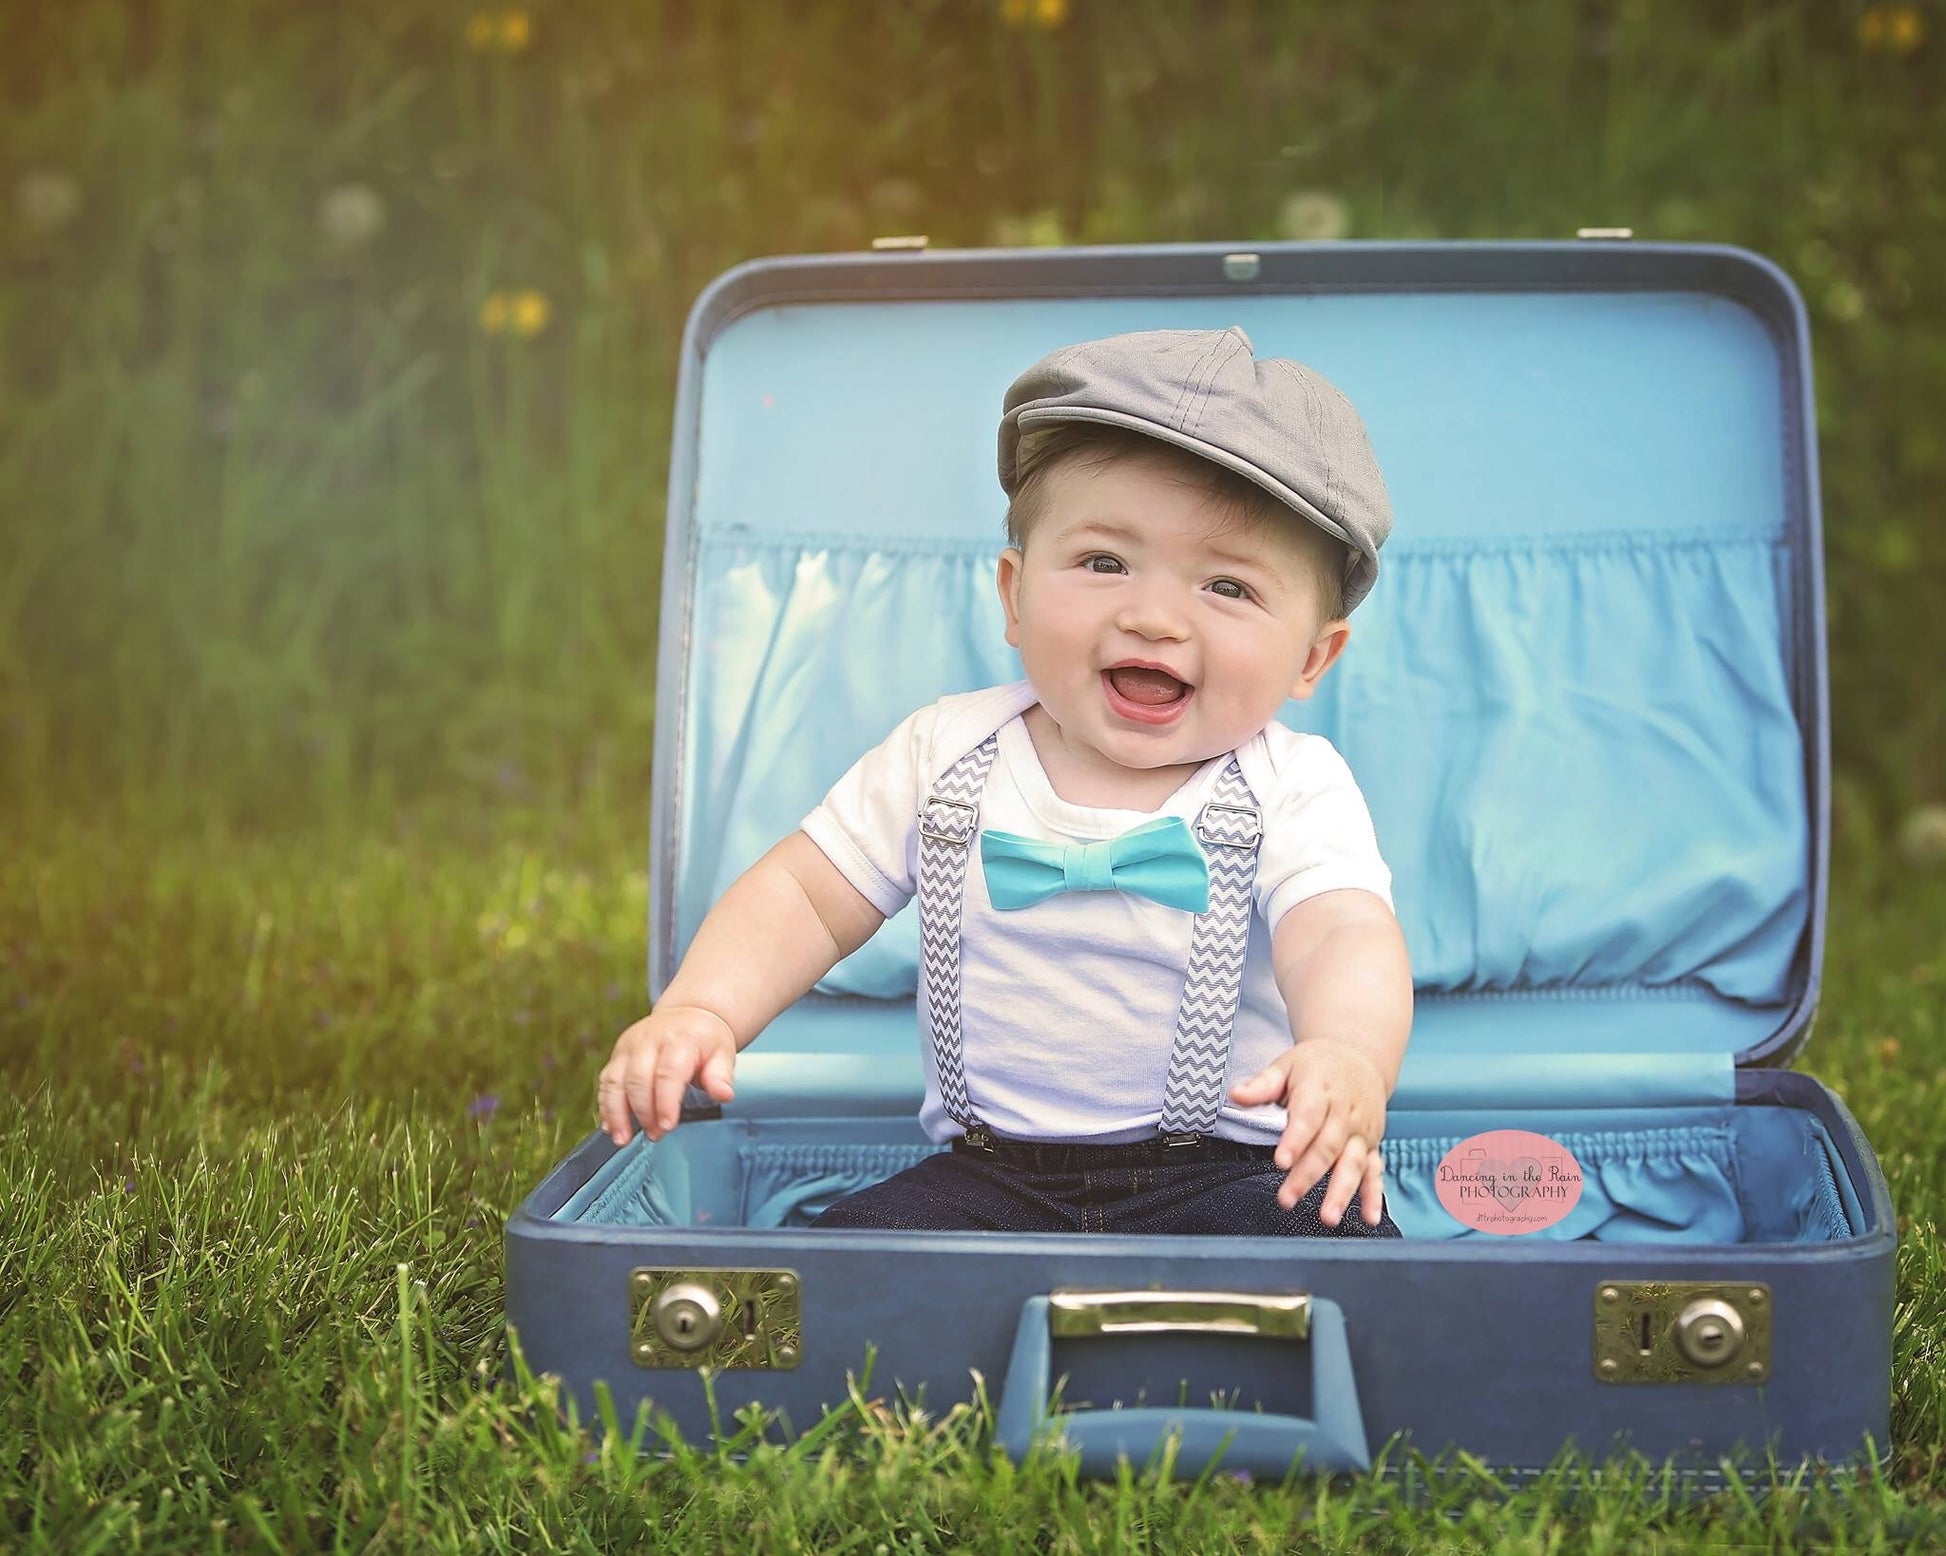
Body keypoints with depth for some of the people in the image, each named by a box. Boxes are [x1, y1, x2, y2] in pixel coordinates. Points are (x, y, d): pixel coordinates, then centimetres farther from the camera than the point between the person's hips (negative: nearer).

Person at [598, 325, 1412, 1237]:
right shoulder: (944, 755, 3)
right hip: (992, 1172, 2)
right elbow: (804, 896, 8)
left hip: (1231, 1170, -2)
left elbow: (1345, 939, -24)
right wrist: (698, 1011, -11)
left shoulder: (1292, 793, -7)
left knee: (1335, 1245, -29)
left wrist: (1349, 1056, -48)